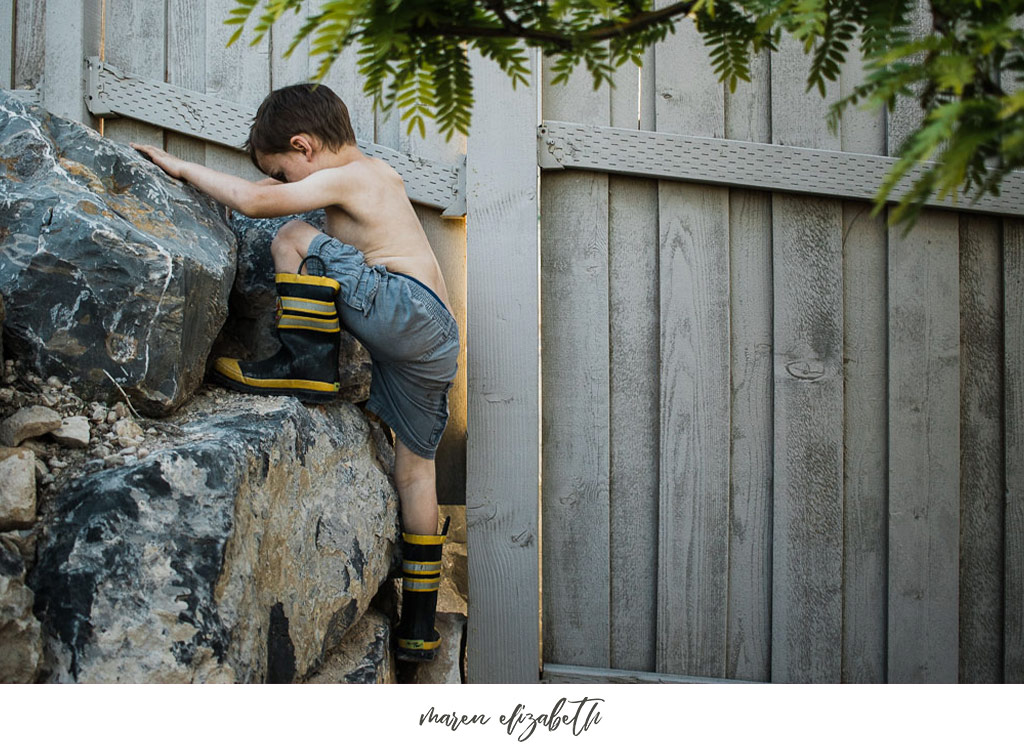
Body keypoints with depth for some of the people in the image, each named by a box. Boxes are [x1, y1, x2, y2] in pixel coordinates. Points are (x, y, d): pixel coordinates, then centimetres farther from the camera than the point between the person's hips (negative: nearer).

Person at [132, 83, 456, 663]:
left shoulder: (344, 178, -3)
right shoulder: (379, 175, 26)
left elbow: (252, 200, -12)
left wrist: (181, 167, -3)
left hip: (410, 310, -10)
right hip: (436, 341, 10)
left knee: (297, 239, -7)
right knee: (415, 468, 13)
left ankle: (308, 365, -2)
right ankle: (419, 629, 16)